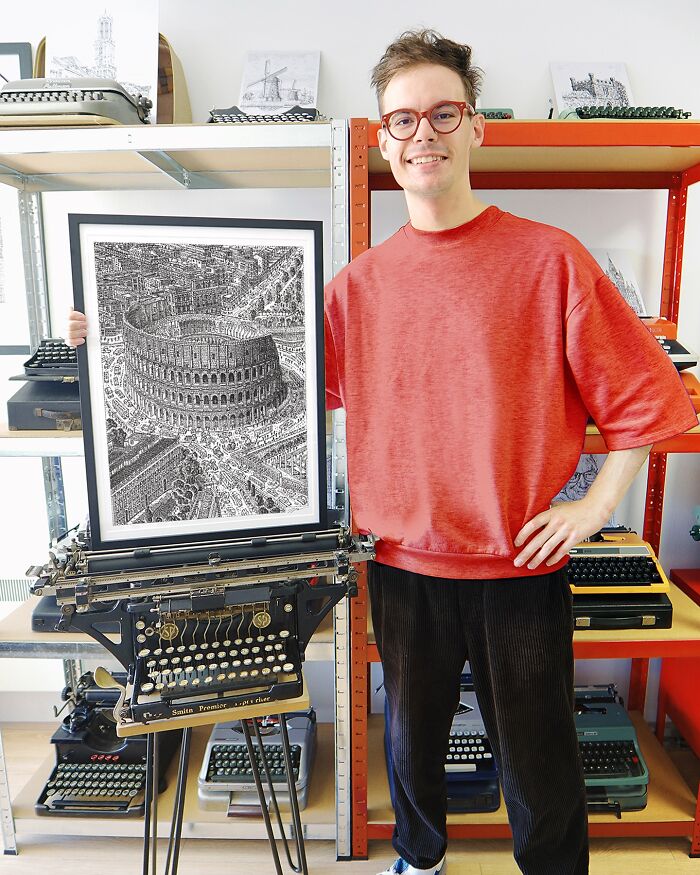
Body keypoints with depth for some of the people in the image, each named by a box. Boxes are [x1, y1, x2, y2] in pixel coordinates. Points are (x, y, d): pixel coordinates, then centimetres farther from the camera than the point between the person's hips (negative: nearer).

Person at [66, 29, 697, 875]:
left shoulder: (548, 258, -7)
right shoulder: (360, 283, 1)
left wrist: (597, 505, -7)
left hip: (521, 568, -2)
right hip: (404, 563, 3)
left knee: (538, 764, 16)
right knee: (412, 740, 24)